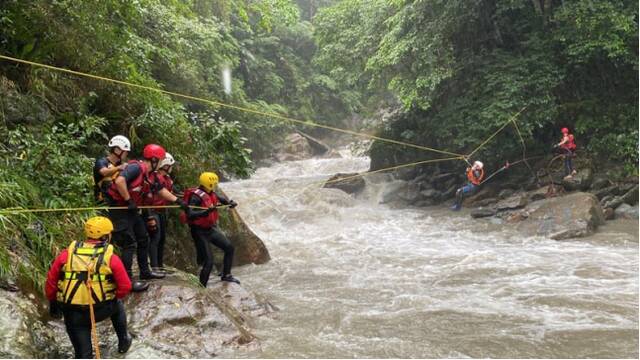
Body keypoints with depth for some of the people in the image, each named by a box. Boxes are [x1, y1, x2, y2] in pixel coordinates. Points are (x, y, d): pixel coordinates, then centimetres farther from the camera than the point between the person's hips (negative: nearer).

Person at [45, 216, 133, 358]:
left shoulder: (67, 253, 0)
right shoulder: (111, 257, -8)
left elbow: (51, 280, 5)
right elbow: (125, 286, -8)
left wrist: (53, 302, 21)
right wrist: (115, 296, 13)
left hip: (72, 314, 1)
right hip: (101, 310, -1)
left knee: (83, 353, 12)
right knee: (117, 305, 33)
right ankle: (123, 341, 44)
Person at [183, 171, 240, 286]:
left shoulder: (212, 194, 2)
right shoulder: (196, 196, -23)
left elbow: (221, 199, 18)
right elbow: (189, 215, -32)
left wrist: (230, 202, -4)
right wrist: (206, 212, -43)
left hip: (211, 229, 9)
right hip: (200, 232, -9)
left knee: (229, 248, 12)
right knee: (208, 261, -9)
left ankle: (226, 275, 28)